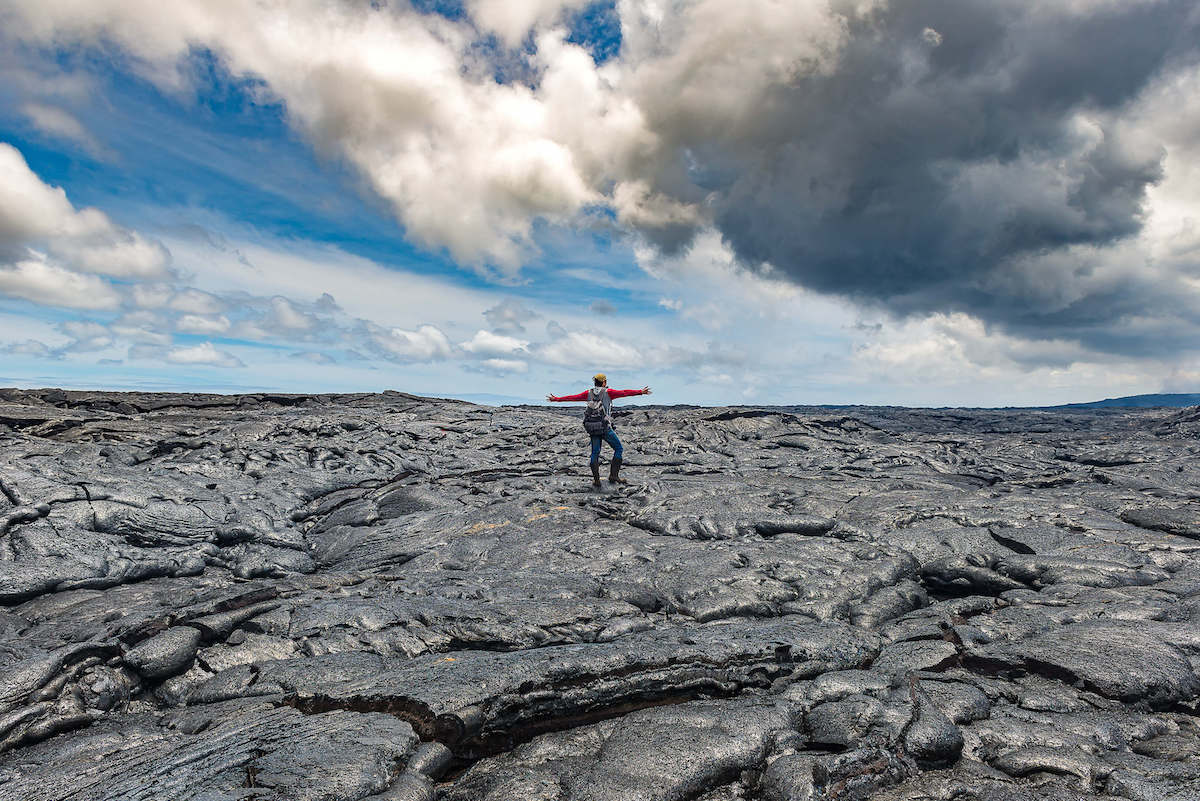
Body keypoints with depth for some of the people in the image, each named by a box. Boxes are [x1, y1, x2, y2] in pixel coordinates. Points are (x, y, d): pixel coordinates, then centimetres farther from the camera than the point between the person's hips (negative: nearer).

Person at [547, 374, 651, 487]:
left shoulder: (588, 393, 11)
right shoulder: (608, 392, -1)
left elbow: (572, 397, 15)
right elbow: (624, 392, -11)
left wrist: (556, 399, 26)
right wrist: (640, 392, -15)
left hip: (592, 428, 5)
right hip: (605, 428, -5)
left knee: (595, 453, 13)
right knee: (619, 449, 9)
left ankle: (596, 480, 8)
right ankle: (613, 475, 3)